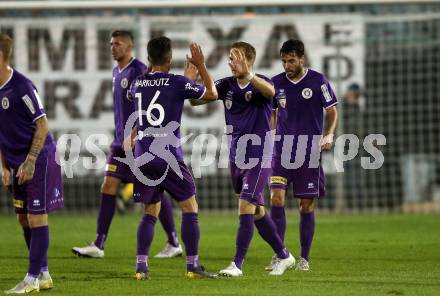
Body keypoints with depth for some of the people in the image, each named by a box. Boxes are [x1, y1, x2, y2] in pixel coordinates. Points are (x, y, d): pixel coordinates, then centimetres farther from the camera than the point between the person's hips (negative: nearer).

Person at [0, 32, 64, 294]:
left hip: (39, 159, -8)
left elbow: (42, 125, -16)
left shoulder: (22, 86, -18)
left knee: (36, 217, -6)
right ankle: (44, 274, 20)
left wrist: (30, 162, -18)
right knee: (24, 218, 10)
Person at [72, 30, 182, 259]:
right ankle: (98, 245, 0)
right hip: (122, 143, 8)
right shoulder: (117, 72, 15)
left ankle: (174, 244, 9)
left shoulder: (138, 70, -12)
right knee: (108, 187, 0)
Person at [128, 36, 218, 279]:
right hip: (168, 157, -5)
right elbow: (211, 93, 6)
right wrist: (201, 65, 15)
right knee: (190, 208, 5)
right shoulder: (176, 83, -7)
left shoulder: (138, 83, 7)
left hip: (143, 158, 5)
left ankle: (141, 266, 3)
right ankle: (192, 266, 1)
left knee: (150, 213, 13)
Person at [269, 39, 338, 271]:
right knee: (276, 199, -12)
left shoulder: (317, 81, -4)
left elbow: (332, 111, 1)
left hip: (310, 152, -2)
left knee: (307, 206, 3)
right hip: (282, 151, 2)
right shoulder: (277, 83, 4)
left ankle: (304, 258, 14)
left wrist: (329, 134, -15)